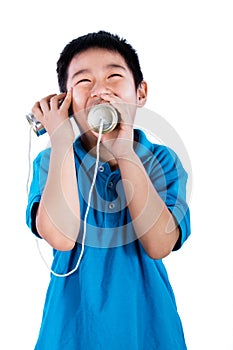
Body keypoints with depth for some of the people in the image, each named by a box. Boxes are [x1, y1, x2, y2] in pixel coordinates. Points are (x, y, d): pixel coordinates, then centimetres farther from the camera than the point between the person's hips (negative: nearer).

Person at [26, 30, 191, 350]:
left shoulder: (164, 162, -6)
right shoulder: (50, 162, -7)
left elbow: (159, 246, -21)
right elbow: (61, 237, -24)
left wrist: (125, 151, -23)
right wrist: (61, 141, -20)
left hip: (145, 320, 1)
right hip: (73, 321, 0)